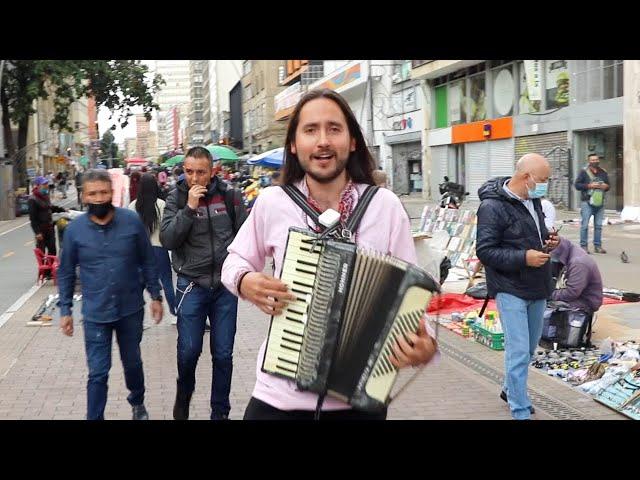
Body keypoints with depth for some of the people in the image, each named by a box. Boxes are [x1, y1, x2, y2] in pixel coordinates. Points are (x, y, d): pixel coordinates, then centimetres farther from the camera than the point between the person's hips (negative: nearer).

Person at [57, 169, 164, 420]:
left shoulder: (132, 221, -8)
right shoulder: (74, 229, -7)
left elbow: (147, 262, 1)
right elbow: (66, 273, 2)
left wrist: (156, 296, 1)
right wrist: (65, 310, 2)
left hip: (131, 310, 1)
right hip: (95, 315, -1)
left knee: (133, 362, 20)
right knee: (98, 373, 1)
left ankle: (137, 402, 46)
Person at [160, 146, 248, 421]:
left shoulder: (229, 196, -2)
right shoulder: (176, 198, -3)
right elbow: (167, 240, -13)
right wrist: (189, 207, -19)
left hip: (225, 285, 1)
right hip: (192, 285, -1)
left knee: (223, 354, 6)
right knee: (189, 351, 0)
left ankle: (220, 411, 21)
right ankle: (183, 398, 29)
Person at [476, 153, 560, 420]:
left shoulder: (533, 200, 8)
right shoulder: (492, 207, -17)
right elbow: (485, 251, -19)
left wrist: (549, 241, 2)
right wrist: (524, 258, -24)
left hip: (537, 288, 8)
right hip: (511, 289, -8)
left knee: (529, 347, 20)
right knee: (518, 352, -7)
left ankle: (510, 390, 41)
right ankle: (520, 412, 2)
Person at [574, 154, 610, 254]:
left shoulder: (603, 173, 15)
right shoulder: (584, 172, 0)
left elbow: (608, 185, 23)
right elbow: (577, 185, -5)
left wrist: (606, 186, -1)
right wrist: (589, 186, -15)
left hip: (600, 202, 5)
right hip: (587, 202, -4)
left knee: (598, 225, 6)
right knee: (585, 225, -6)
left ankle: (597, 246, 13)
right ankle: (584, 246, 0)